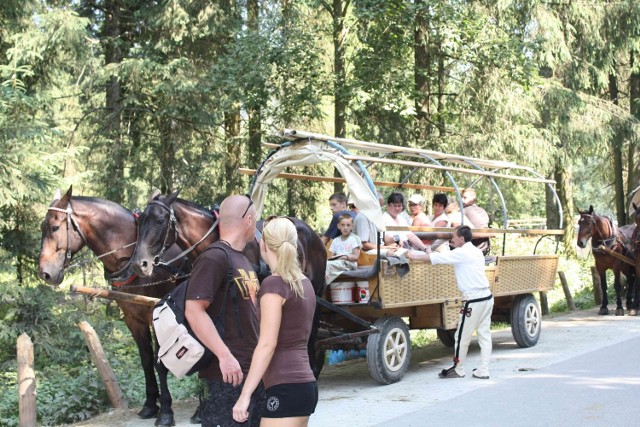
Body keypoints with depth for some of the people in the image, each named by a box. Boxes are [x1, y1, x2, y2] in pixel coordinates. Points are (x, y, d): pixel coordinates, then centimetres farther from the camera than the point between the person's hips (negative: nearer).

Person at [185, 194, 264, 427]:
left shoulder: (243, 260, 15)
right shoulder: (215, 258, -14)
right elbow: (194, 311, -22)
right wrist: (224, 355, -26)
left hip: (256, 369, 9)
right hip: (229, 371, -9)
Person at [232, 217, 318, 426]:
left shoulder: (274, 284, -13)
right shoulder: (304, 283, 11)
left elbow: (267, 344, -18)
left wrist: (245, 394, -18)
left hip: (286, 388, -9)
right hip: (304, 384, 9)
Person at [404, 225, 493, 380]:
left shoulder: (461, 253, -11)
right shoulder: (476, 252, 13)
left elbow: (435, 257, -10)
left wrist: (413, 256, 1)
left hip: (474, 301, -8)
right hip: (487, 297, 9)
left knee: (462, 336, 4)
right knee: (484, 334, 9)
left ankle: (458, 369, 14)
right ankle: (483, 370, 11)